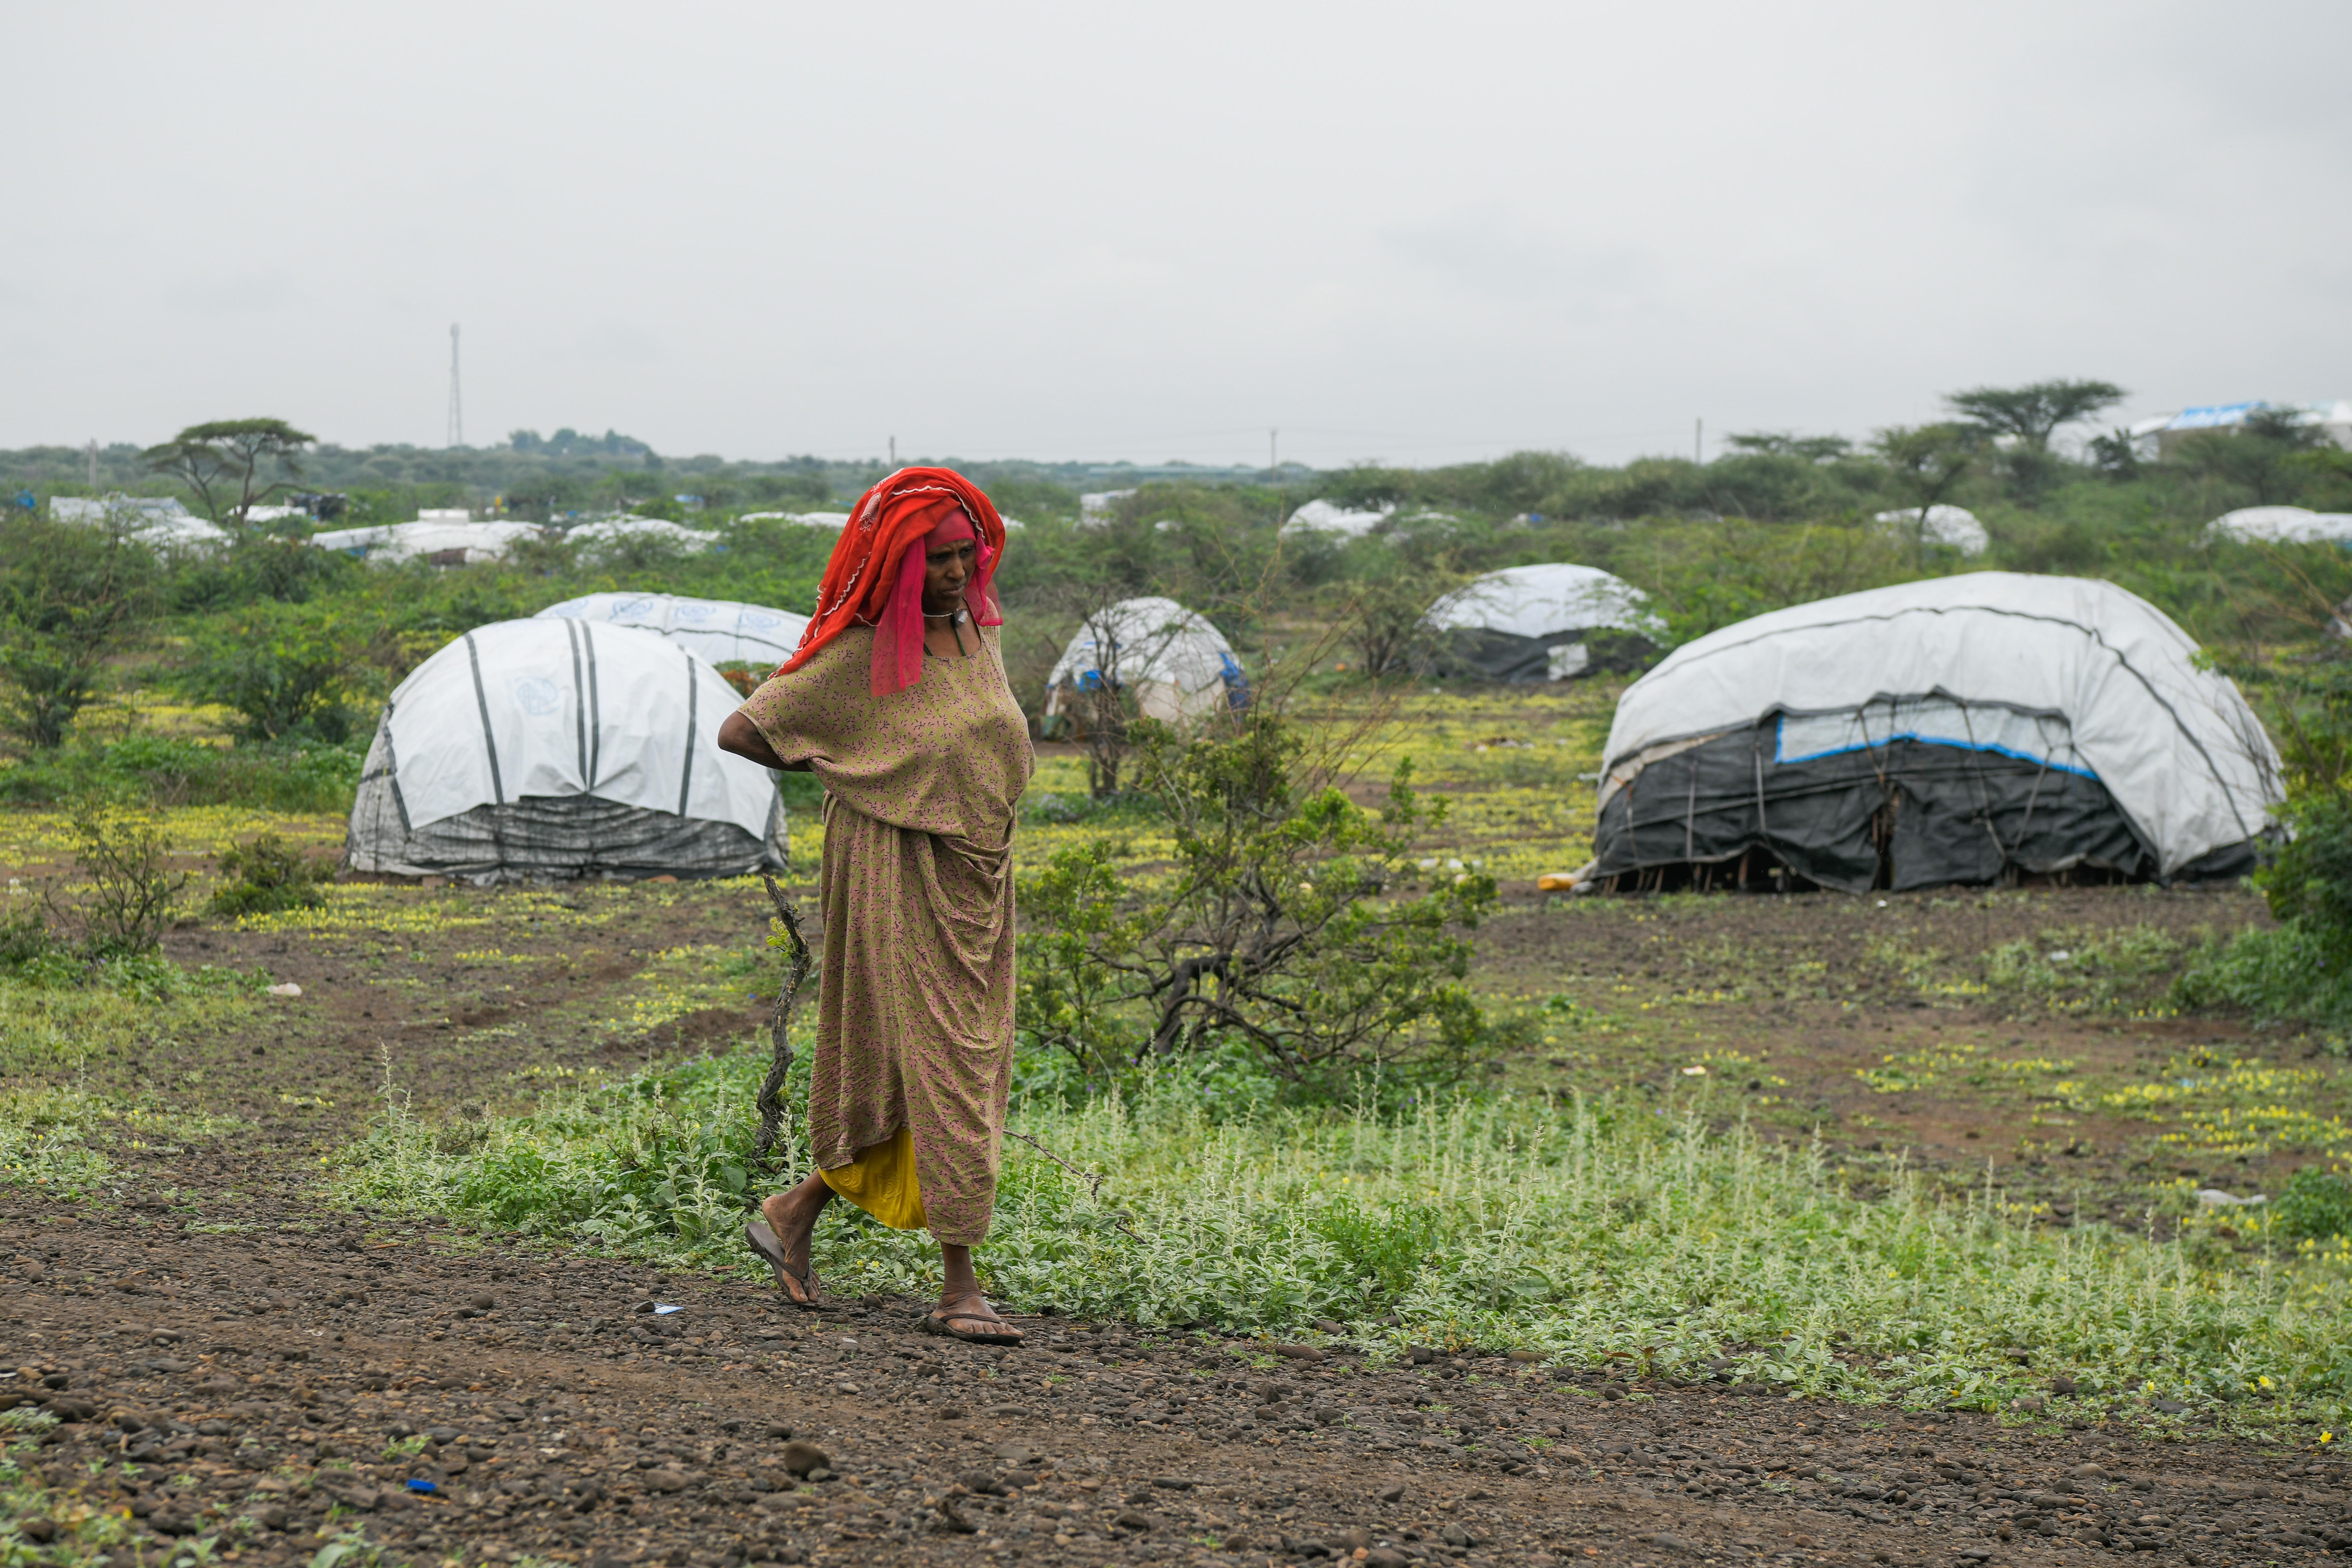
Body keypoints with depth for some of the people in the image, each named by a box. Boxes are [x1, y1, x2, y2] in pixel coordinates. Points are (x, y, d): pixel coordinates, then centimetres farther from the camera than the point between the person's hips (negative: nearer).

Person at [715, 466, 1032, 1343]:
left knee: (967, 1069, 9)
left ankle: (796, 1214, 22)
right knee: (938, 1070, -8)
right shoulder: (856, 656, -13)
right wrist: (843, 774, -1)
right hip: (899, 883, -7)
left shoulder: (976, 633, 7)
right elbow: (737, 734, -9)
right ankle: (959, 1287, -3)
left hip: (976, 883, 7)